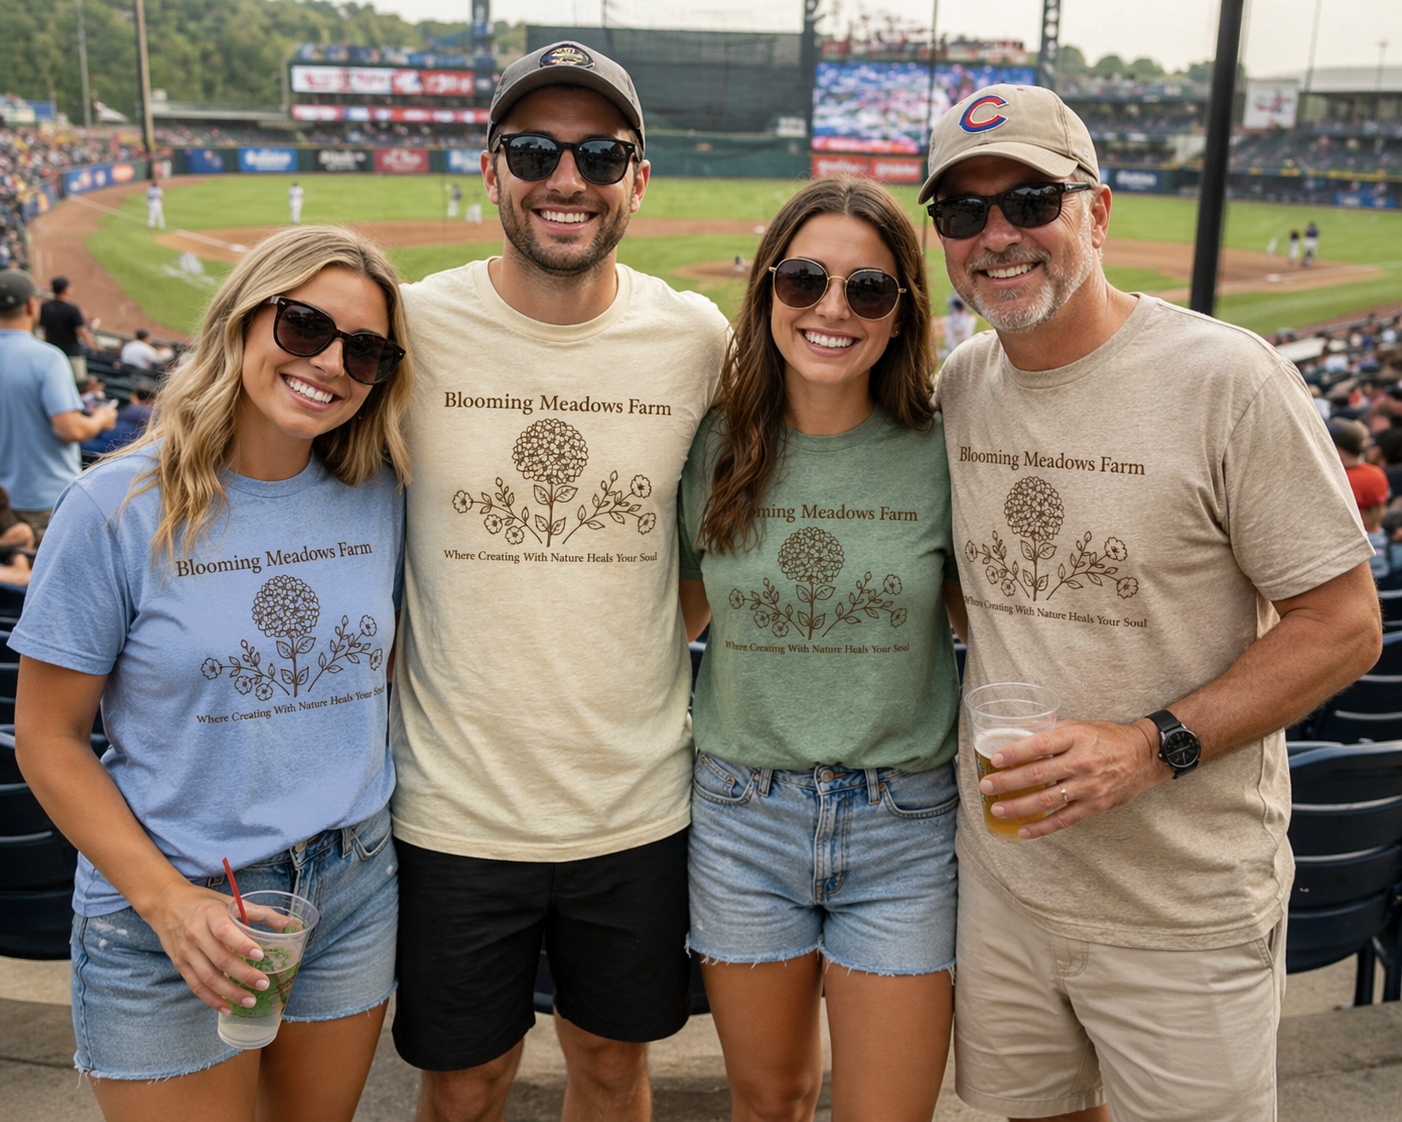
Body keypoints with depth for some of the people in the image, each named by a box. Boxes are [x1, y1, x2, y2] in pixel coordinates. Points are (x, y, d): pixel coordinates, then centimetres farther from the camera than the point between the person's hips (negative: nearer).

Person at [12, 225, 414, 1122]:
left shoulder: (380, 497, -2)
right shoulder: (120, 509, -13)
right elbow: (48, 737, -8)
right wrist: (167, 898, -16)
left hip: (353, 892, 4)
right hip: (161, 915, -3)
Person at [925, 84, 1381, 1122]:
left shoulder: (1227, 379, -15)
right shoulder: (959, 387, 2)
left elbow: (1343, 626, -13)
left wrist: (1155, 746, -23)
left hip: (1187, 911, -4)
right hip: (1003, 880, 5)